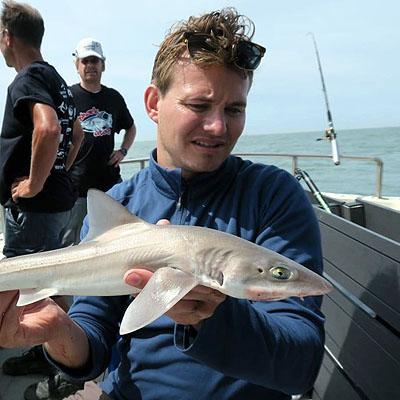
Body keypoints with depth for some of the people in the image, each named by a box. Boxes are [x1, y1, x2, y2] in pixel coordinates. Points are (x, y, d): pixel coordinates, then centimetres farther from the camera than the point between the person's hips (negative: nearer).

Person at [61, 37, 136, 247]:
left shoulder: (114, 97, 12)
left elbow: (131, 128, 28)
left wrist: (123, 151, 11)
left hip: (110, 181, 4)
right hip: (75, 185, -3)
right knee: (70, 245, 1)